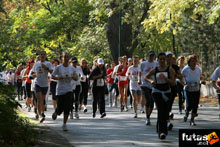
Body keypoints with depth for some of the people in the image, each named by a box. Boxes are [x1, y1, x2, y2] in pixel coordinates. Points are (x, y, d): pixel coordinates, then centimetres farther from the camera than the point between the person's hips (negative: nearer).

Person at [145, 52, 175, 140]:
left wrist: (165, 78, -24)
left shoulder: (170, 69, -4)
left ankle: (159, 128, 34)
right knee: (160, 110, -20)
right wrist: (151, 81, -7)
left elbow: (173, 83, -9)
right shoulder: (154, 70, -1)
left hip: (166, 92, 2)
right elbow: (146, 77, 14)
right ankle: (162, 131, -24)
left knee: (165, 112, 9)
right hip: (156, 91, -2)